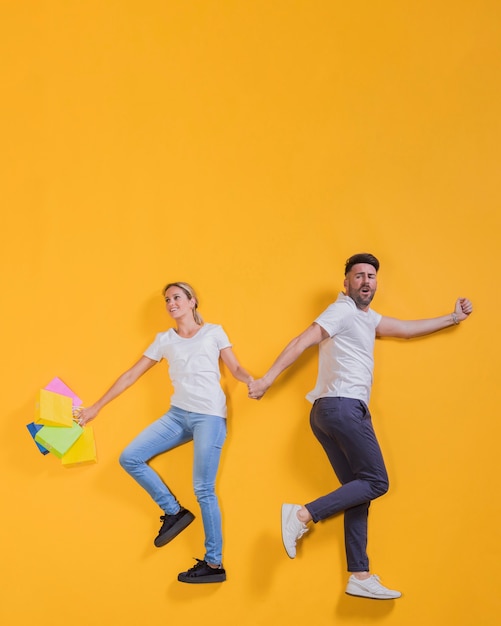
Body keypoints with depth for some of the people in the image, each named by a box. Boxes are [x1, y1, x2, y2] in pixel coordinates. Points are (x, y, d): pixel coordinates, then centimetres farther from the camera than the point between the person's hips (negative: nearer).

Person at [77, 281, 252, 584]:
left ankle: (214, 564, 2)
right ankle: (174, 511, 10)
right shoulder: (164, 340, 15)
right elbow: (131, 375, 15)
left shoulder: (214, 332, 7)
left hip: (210, 415, -5)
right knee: (130, 458, -7)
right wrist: (97, 407, 14)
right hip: (178, 414, 5)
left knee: (204, 489, -9)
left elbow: (236, 368, 4)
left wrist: (253, 381, -20)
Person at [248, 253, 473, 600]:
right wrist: (268, 378, -21)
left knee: (359, 492, 5)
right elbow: (302, 341, -13)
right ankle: (303, 515, -13)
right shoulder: (343, 311, -4)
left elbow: (407, 329, 33)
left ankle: (360, 577, 4)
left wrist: (452, 318, 35)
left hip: (332, 413, 9)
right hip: (343, 407, -9)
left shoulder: (368, 318, 25)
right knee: (376, 483, -8)